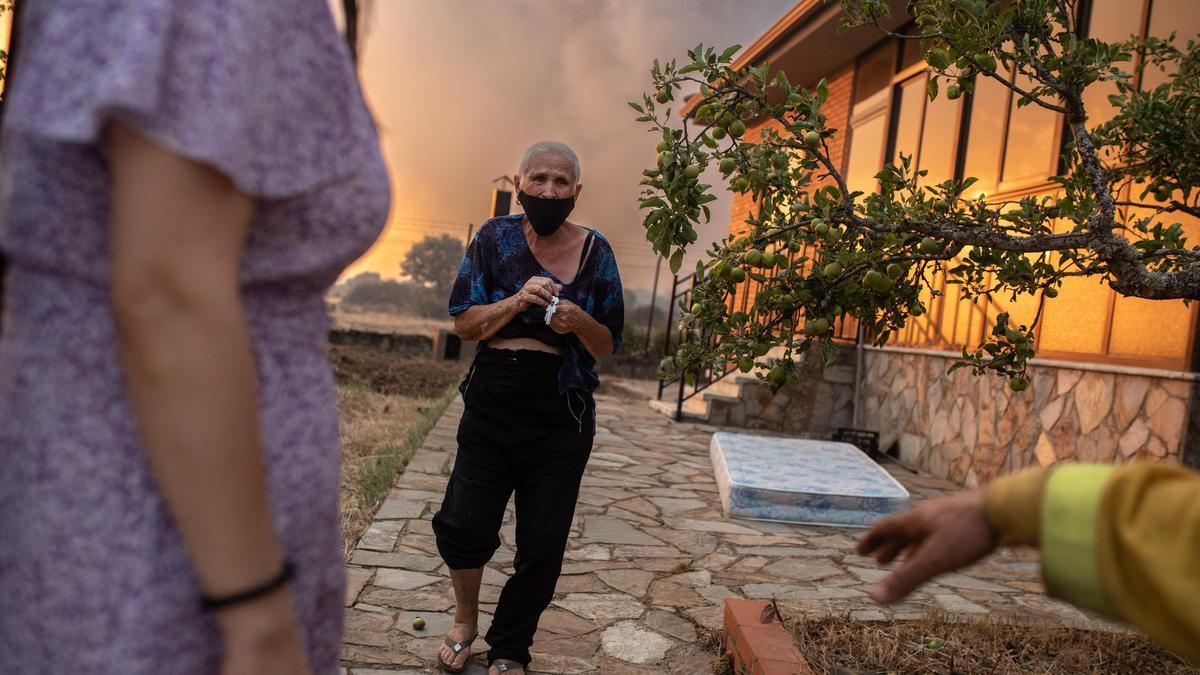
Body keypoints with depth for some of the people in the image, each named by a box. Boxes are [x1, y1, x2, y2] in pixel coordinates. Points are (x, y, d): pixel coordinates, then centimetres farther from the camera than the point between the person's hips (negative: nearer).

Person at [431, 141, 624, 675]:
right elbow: (463, 322, -5)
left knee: (541, 545, 7)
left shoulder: (594, 251, -2)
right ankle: (465, 619, 31)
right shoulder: (495, 238, -1)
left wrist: (579, 321, -21)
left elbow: (607, 347, 0)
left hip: (560, 419, 0)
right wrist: (517, 301, -21)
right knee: (463, 528, 0)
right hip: (491, 406, 0)